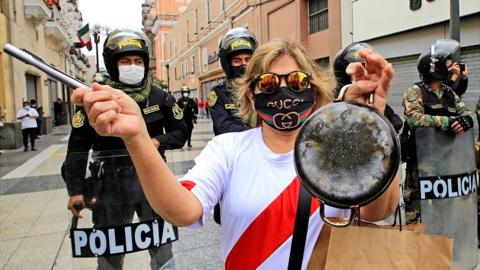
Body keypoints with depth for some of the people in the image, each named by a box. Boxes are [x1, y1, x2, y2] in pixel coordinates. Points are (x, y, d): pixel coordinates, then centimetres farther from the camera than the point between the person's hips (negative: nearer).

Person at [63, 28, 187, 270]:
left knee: (161, 248, 16)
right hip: (112, 184, -1)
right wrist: (75, 190, -4)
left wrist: (158, 141, -13)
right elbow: (78, 146, -2)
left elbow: (180, 132, 7)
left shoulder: (160, 98, -1)